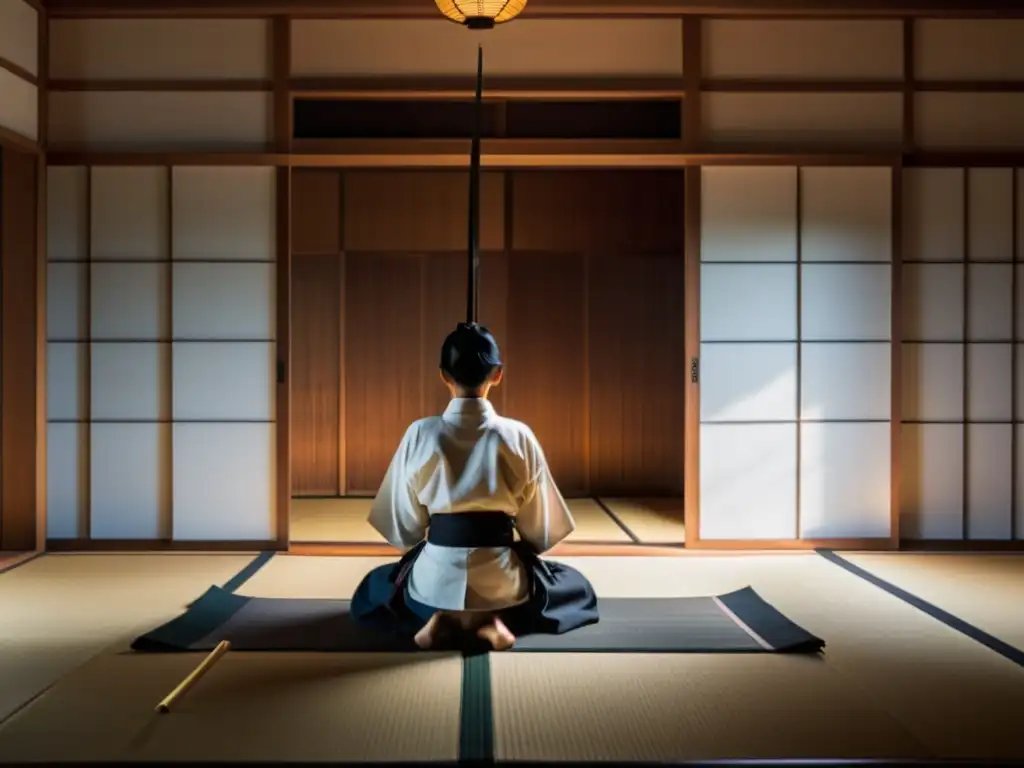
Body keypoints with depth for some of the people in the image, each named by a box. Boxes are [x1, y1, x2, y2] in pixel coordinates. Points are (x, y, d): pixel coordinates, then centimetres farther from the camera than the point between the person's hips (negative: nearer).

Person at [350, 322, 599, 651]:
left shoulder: (420, 434, -5)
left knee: (368, 595, 34)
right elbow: (539, 529, 2)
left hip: (436, 577, 1)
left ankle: (442, 620, 2)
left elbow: (404, 526, 2)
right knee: (579, 589, 30)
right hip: (502, 580, -1)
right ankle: (491, 620, 1)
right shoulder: (519, 436, -6)